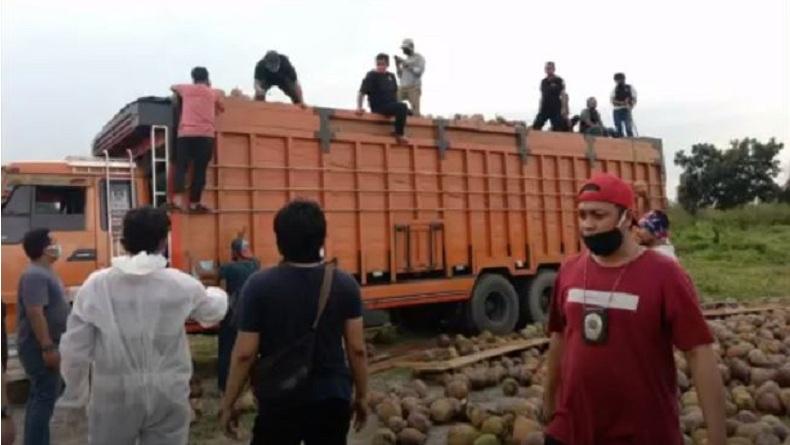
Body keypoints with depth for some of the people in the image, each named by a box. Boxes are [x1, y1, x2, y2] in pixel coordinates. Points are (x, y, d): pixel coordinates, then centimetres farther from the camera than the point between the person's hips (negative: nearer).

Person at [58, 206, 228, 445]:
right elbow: (213, 312, 12)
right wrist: (217, 294, 36)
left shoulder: (95, 285, -9)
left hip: (114, 395, 0)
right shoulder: (181, 284, -8)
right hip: (167, 394, 0)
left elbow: (74, 349, -3)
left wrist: (75, 395, 13)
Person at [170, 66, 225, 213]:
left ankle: (177, 199, -18)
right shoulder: (214, 93, 17)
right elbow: (222, 108, 34)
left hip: (185, 133, 1)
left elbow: (173, 87, 39)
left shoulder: (185, 89, 18)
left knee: (181, 167, 0)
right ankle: (194, 203, -2)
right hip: (205, 135, -1)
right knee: (200, 170, -1)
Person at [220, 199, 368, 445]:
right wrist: (361, 396, 10)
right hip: (332, 399, 2)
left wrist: (227, 404, 4)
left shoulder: (259, 286, -13)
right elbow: (356, 349, -4)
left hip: (279, 402, -1)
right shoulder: (345, 284, -8)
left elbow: (244, 353, -10)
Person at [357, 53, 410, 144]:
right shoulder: (371, 76, -7)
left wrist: (397, 104, 12)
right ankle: (399, 134, -21)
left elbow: (395, 92, 23)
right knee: (402, 107, -32)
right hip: (379, 107, -8)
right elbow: (361, 93, -13)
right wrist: (359, 107, -26)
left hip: (391, 105, 8)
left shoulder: (391, 76, 12)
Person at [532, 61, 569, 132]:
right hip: (544, 109, 5)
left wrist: (564, 108, -15)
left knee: (558, 129, -4)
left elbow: (563, 95, -6)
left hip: (556, 109, -5)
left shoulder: (559, 80, -2)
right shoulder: (543, 81, 13)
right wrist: (540, 108, 15)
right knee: (535, 127, -5)